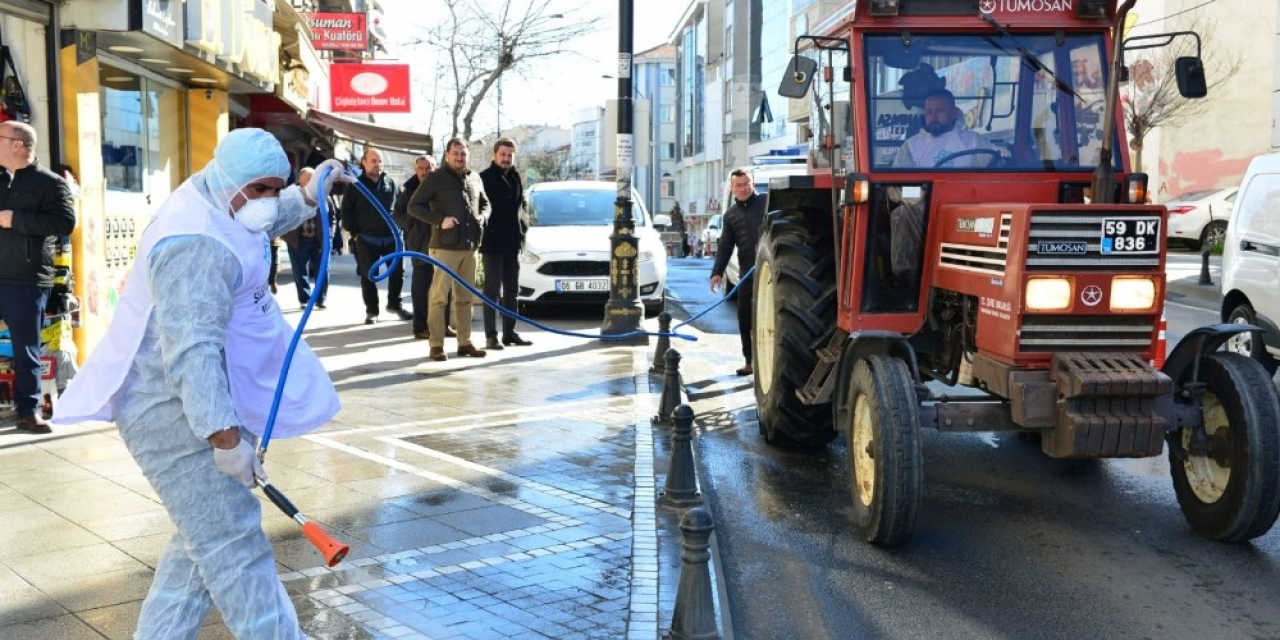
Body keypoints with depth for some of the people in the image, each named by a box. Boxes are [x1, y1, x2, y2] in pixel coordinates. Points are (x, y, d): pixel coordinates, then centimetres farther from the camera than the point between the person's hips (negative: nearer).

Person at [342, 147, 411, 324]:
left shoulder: (390, 183, 6)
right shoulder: (356, 185, -2)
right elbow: (347, 210, -1)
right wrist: (354, 232, -6)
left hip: (391, 237, 3)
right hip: (367, 239, -3)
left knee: (397, 271, 8)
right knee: (369, 276, 4)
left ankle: (394, 304, 26)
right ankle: (371, 311, 14)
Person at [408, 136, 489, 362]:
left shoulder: (475, 178, 13)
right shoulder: (435, 178, -3)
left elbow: (485, 203, 26)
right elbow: (414, 206, -5)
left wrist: (482, 217, 3)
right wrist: (440, 219, -15)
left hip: (469, 247, 6)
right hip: (445, 247, -6)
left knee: (465, 298, 11)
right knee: (439, 297, -7)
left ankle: (465, 343, 18)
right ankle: (437, 345, -2)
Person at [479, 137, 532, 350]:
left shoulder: (515, 178, 13)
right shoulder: (484, 178, -6)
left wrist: (523, 227, 6)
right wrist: (484, 233, -12)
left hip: (513, 242, 6)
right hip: (492, 242, -6)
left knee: (511, 290, 10)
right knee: (492, 290, -4)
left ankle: (509, 332, 17)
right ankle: (491, 335, -2)